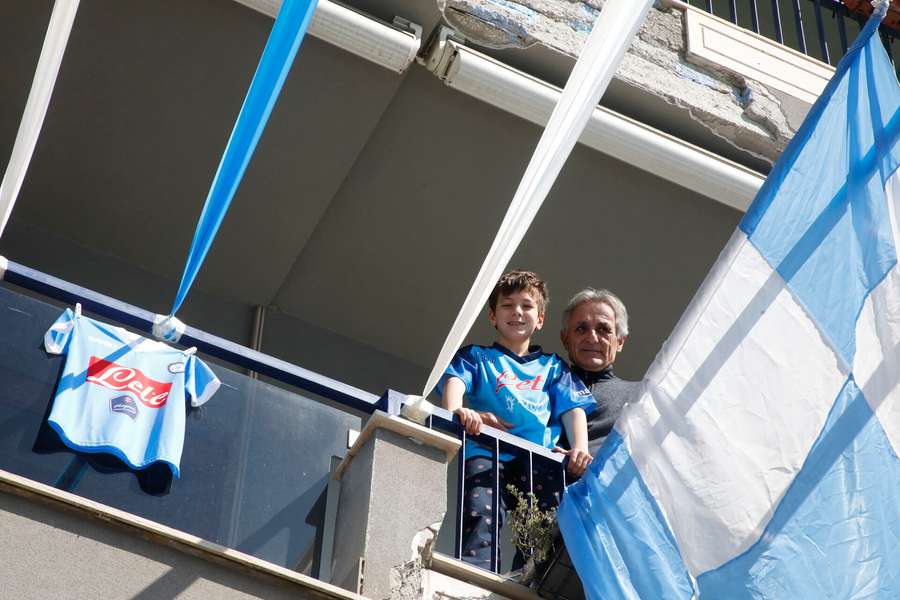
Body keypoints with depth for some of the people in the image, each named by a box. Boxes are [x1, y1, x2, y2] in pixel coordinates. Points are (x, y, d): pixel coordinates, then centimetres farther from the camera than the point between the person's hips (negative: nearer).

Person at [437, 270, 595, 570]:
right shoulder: (476, 357, 26)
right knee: (481, 512, -31)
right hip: (488, 450, -2)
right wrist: (455, 409, -21)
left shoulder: (552, 366, 33)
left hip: (540, 455, 2)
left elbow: (573, 408, 20)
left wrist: (580, 447, -2)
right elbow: (455, 380, 4)